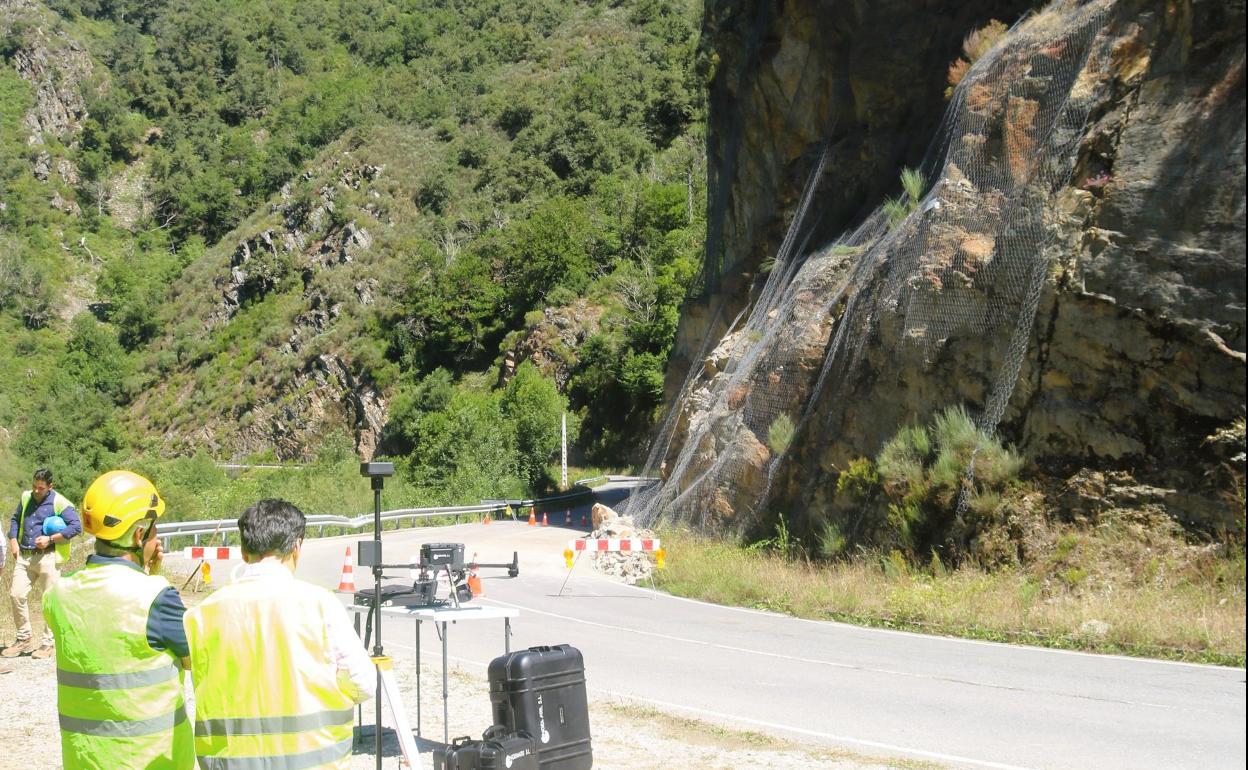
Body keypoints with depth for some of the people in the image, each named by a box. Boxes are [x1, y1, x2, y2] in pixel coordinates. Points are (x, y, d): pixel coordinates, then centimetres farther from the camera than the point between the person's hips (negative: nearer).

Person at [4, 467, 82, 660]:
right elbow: (15, 519, 26)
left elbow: (76, 526, -9)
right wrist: (13, 541, 10)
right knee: (16, 594, -3)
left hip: (47, 557, -5)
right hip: (23, 557, 5)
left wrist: (50, 539, -14)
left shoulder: (59, 503, -5)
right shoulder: (26, 498, 13)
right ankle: (24, 638, 11)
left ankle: (48, 643, 9)